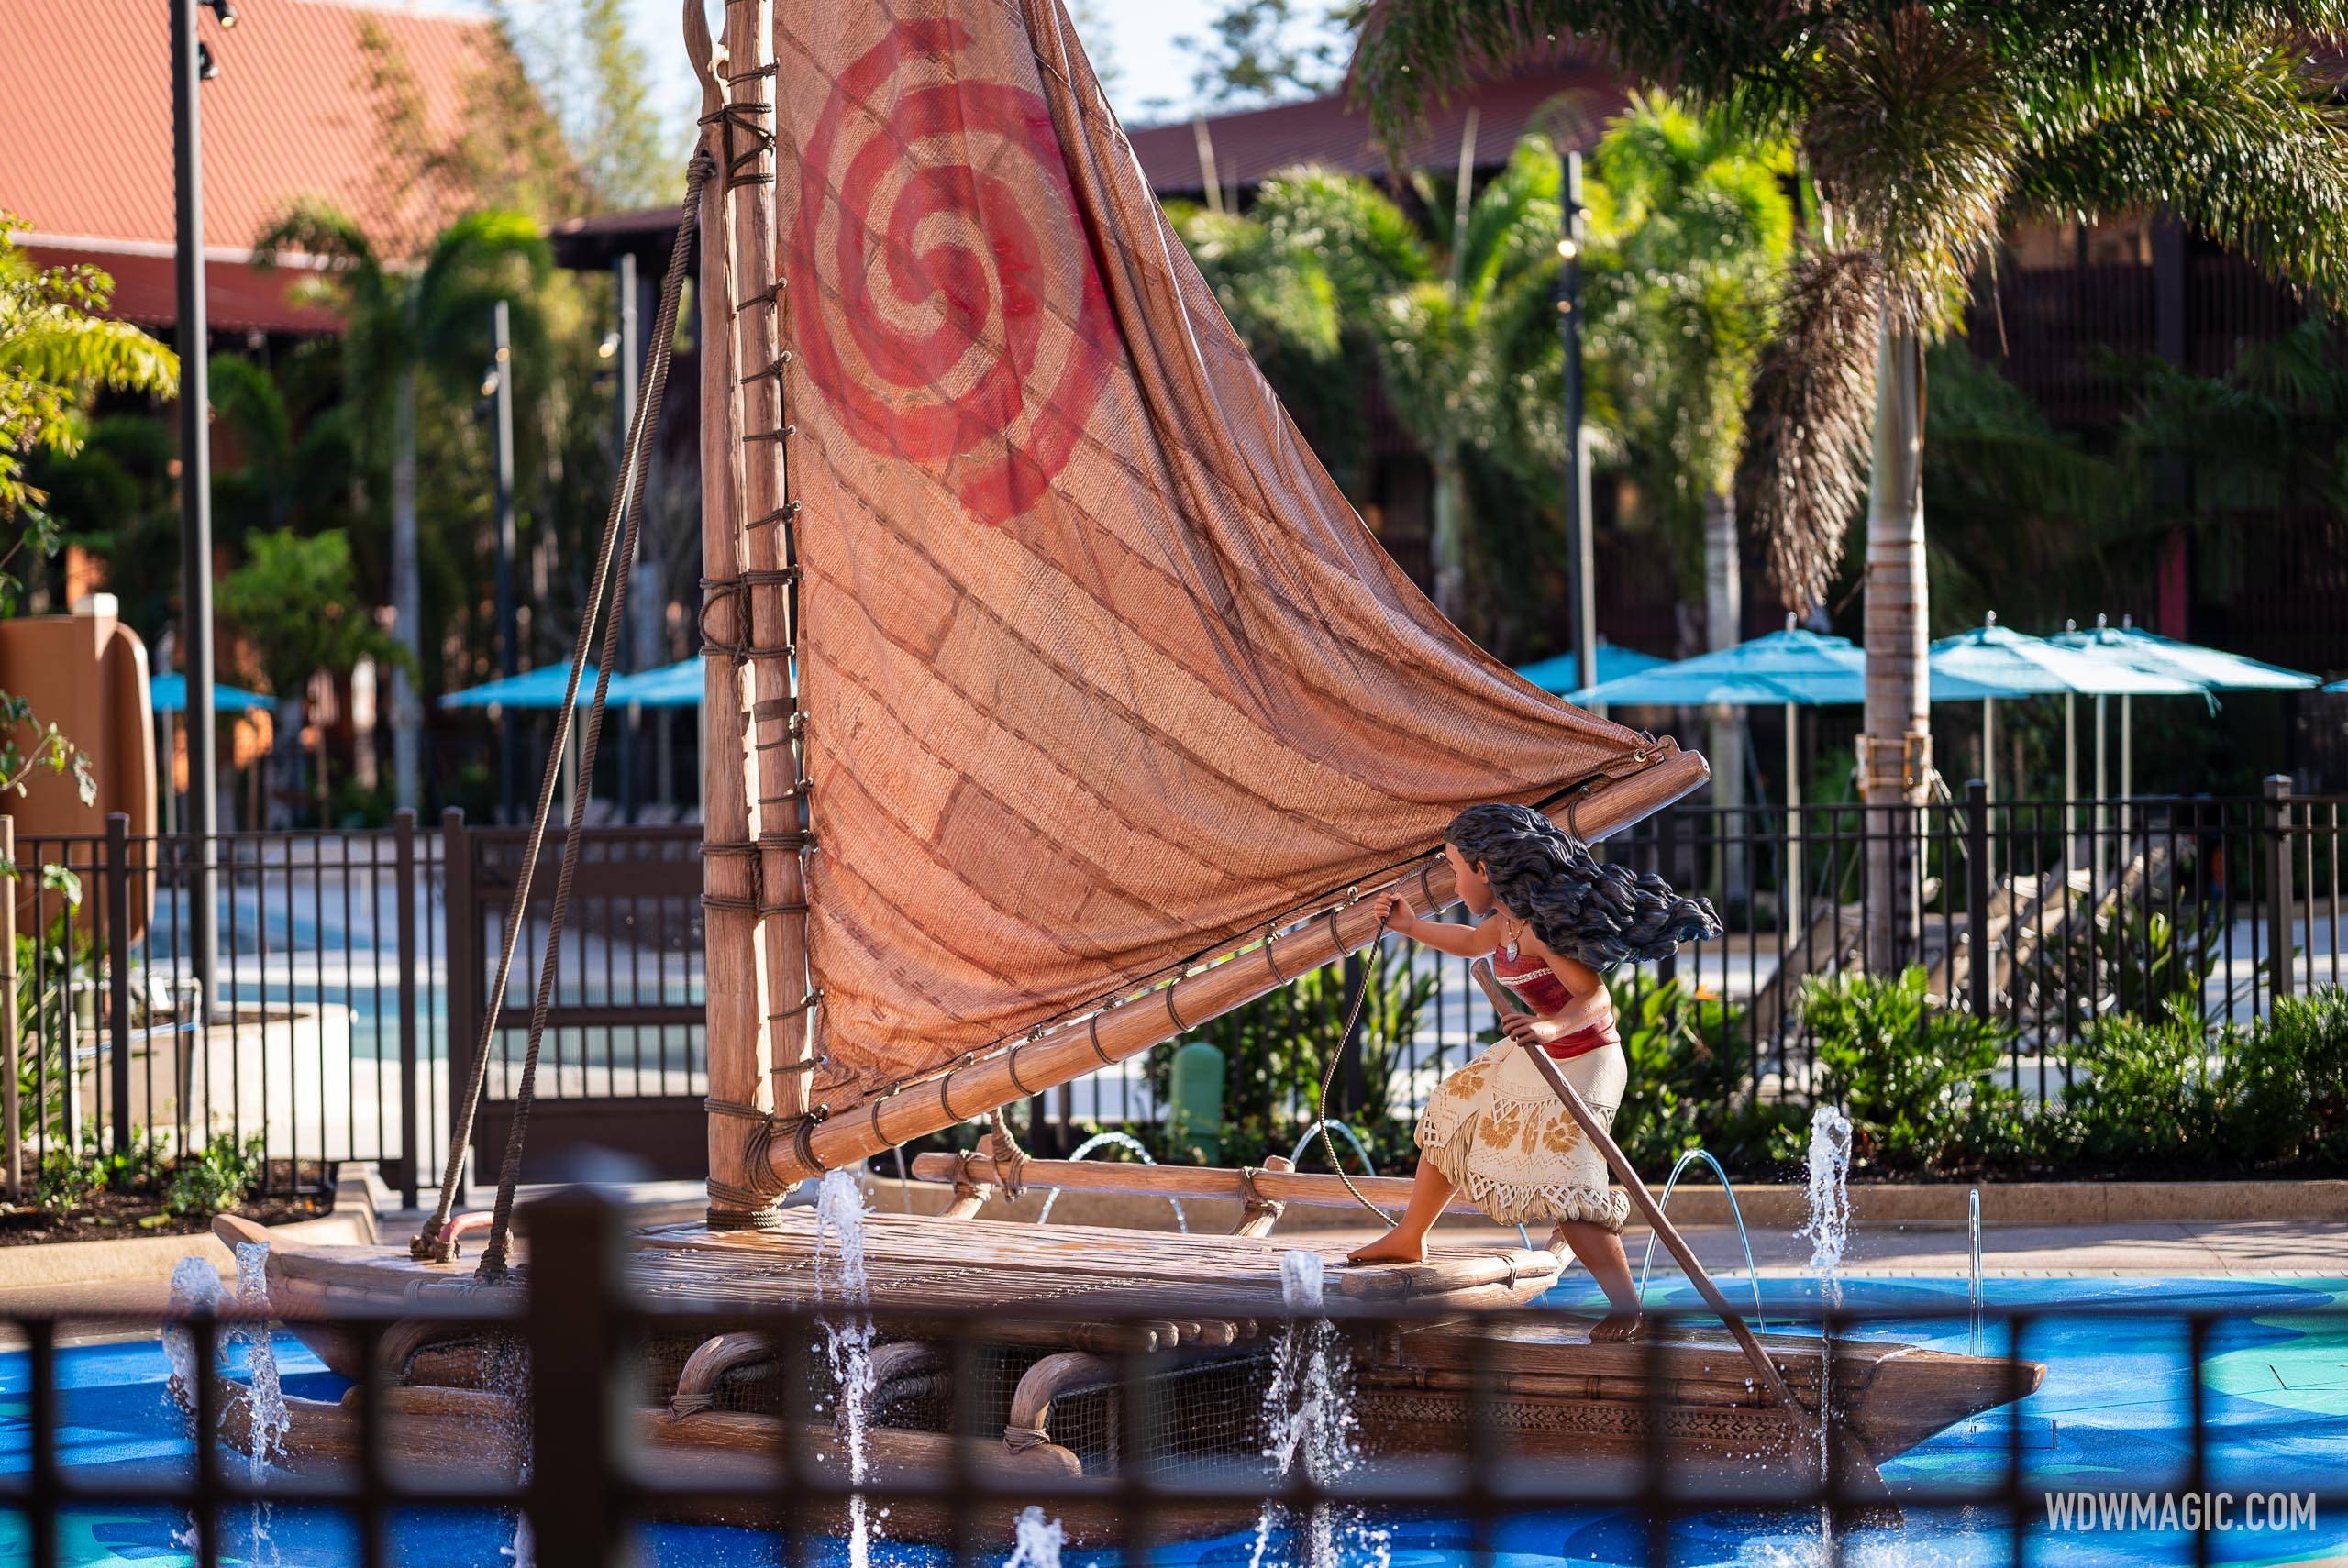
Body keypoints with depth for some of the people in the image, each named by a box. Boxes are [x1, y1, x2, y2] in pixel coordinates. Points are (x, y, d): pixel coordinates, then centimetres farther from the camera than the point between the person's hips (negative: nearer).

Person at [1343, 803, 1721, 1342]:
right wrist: (1411, 926, 19)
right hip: (1533, 1054, 11)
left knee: (1562, 1190, -21)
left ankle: (1626, 1307, -18)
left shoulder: (1540, 926, -27)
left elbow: (1596, 999, -33)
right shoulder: (1510, 916, 2)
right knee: (1449, 1120, 22)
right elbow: (1471, 943, 26)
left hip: (1577, 1065, -11)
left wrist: (1550, 1025, -50)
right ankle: (1407, 1239, 42)